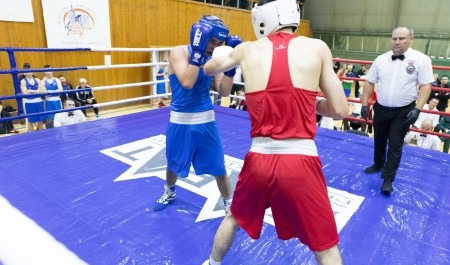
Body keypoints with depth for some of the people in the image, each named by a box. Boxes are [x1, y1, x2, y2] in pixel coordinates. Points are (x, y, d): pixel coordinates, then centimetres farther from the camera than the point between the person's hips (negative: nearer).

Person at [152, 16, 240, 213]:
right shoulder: (179, 52, -11)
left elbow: (224, 92, -7)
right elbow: (187, 83, -27)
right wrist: (198, 51, -28)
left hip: (205, 121, 2)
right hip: (180, 122, -2)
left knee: (219, 169, 6)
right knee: (173, 165, 19)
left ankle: (229, 205, 28)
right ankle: (169, 193, 49)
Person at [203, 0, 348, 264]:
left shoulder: (247, 50, 5)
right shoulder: (317, 48, 1)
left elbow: (209, 68, 25)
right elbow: (339, 110, 3)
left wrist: (226, 50, 46)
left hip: (259, 159, 2)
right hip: (301, 161, -2)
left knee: (234, 218, 30)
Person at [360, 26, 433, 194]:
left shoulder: (421, 59, -7)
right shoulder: (381, 59, 1)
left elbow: (426, 85, -9)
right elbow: (369, 83, 5)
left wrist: (417, 109, -19)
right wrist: (365, 104, 0)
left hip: (403, 111, -3)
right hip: (381, 109, 3)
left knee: (395, 146, 1)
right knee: (379, 141, 18)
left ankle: (388, 179, 11)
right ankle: (378, 165, 42)